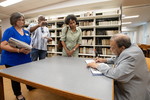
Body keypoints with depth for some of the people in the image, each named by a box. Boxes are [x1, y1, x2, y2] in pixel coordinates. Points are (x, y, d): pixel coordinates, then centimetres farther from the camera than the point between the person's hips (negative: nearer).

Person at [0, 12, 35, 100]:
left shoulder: (26, 32, 6)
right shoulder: (9, 31, -12)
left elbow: (29, 43, 13)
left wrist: (29, 49, -9)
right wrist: (19, 50, -29)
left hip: (25, 59, 5)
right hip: (12, 60, -5)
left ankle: (30, 87, 46)